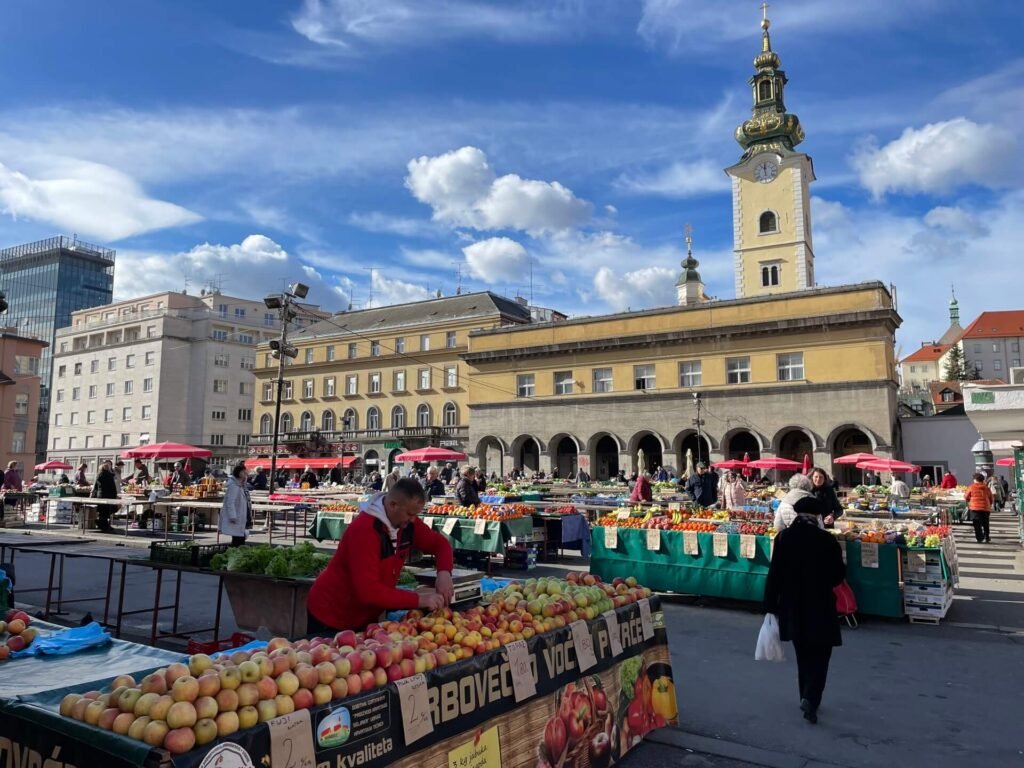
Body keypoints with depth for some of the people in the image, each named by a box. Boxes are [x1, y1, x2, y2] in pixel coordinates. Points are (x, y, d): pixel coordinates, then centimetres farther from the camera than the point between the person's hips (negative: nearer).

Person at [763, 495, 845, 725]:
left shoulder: (783, 538, -7)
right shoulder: (827, 540, -13)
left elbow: (774, 574, -6)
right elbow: (839, 575, -4)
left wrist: (770, 606, 0)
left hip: (793, 607, 3)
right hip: (820, 607, -3)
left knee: (803, 656, 19)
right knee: (819, 656, 7)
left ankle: (807, 698, 28)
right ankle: (810, 699, -9)